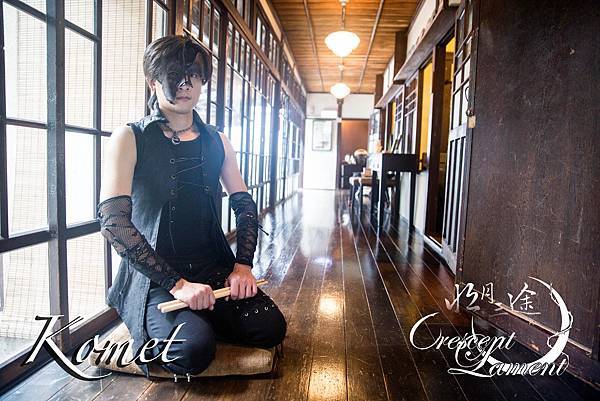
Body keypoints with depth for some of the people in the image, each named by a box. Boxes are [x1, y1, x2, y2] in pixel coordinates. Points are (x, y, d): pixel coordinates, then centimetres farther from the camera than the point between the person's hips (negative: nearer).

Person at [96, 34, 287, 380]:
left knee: (270, 328, -15)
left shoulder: (217, 141, 9)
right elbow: (114, 220, -15)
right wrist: (176, 283, -20)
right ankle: (153, 328, 7)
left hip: (214, 268, 4)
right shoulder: (130, 138, -5)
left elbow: (245, 204, 11)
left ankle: (197, 321, 12)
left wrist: (243, 265, -5)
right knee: (194, 350, -27)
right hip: (154, 277, -4)